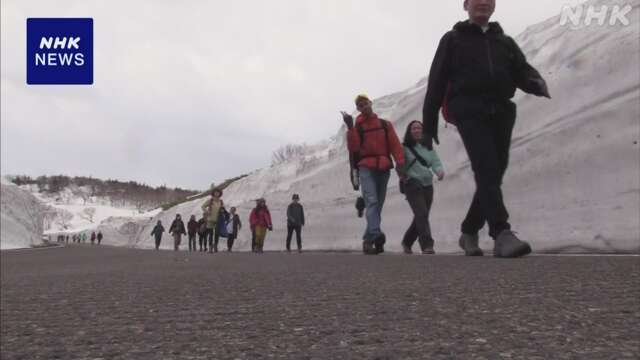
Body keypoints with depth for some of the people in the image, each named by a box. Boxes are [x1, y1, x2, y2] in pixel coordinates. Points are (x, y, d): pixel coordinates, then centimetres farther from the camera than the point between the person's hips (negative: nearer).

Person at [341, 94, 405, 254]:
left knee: (378, 205, 5)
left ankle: (368, 240, 13)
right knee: (372, 201, -20)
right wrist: (350, 127, -15)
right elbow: (353, 148, -6)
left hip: (383, 169, 3)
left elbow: (395, 144, 2)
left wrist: (400, 162, -13)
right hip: (366, 168, -3)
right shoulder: (357, 126, 7)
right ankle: (376, 235, -34)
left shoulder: (385, 125, 12)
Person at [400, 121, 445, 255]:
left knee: (420, 217, 11)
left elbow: (436, 162, 2)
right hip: (412, 185, -5)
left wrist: (440, 171, -17)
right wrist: (402, 176, -15)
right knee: (422, 214, -19)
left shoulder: (429, 148, 11)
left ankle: (407, 242, 29)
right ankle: (427, 245, -21)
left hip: (428, 186, 5)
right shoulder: (405, 148, 0)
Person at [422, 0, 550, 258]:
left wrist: (537, 83, -14)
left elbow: (522, 72, 12)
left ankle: (469, 232, 20)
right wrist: (429, 124, 0)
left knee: (493, 175, 5)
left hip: (500, 113, 5)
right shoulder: (453, 40, 13)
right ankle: (502, 235, -29)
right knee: (487, 171, -20)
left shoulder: (505, 42, 24)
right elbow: (436, 82, 7)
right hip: (469, 112, -4)